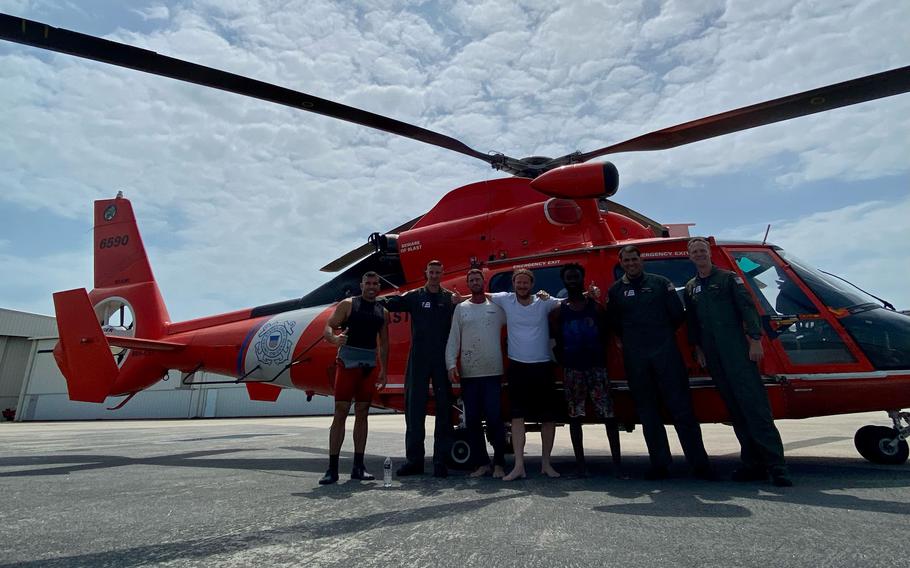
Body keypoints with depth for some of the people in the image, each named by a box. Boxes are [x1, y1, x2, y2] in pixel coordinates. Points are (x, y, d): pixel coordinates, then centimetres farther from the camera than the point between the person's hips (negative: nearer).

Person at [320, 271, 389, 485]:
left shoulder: (382, 312, 12)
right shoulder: (348, 304, 0)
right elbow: (327, 328, -6)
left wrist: (384, 370, 11)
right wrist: (335, 338, -29)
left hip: (369, 366, 4)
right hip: (347, 363, -4)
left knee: (362, 414, 8)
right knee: (340, 413, -4)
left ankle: (358, 466, 16)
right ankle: (332, 468, 3)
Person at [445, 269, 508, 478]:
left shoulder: (497, 306, 5)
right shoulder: (460, 308, 8)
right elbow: (453, 339, 4)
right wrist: (451, 365, -6)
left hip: (493, 373, -2)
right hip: (468, 374, 2)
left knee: (495, 419, 0)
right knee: (472, 420, 8)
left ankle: (499, 463, 15)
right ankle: (481, 463, 21)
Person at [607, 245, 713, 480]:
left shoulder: (661, 283, 7)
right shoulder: (615, 290, 9)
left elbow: (677, 314, 5)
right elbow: (614, 324, 11)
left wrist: (662, 335, 9)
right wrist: (630, 341, 8)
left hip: (666, 353, -1)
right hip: (635, 359, 2)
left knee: (681, 408, -1)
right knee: (648, 412, 6)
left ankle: (699, 464, 6)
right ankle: (660, 465, 15)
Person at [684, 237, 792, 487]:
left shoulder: (728, 278, 5)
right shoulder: (690, 288, 17)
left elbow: (747, 308, -4)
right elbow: (691, 322, 19)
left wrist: (755, 340, -13)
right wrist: (698, 348, 13)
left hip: (736, 349, -4)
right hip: (713, 355, 5)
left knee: (754, 403, -11)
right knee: (734, 408, 6)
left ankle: (776, 464, -8)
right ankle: (753, 463, 11)